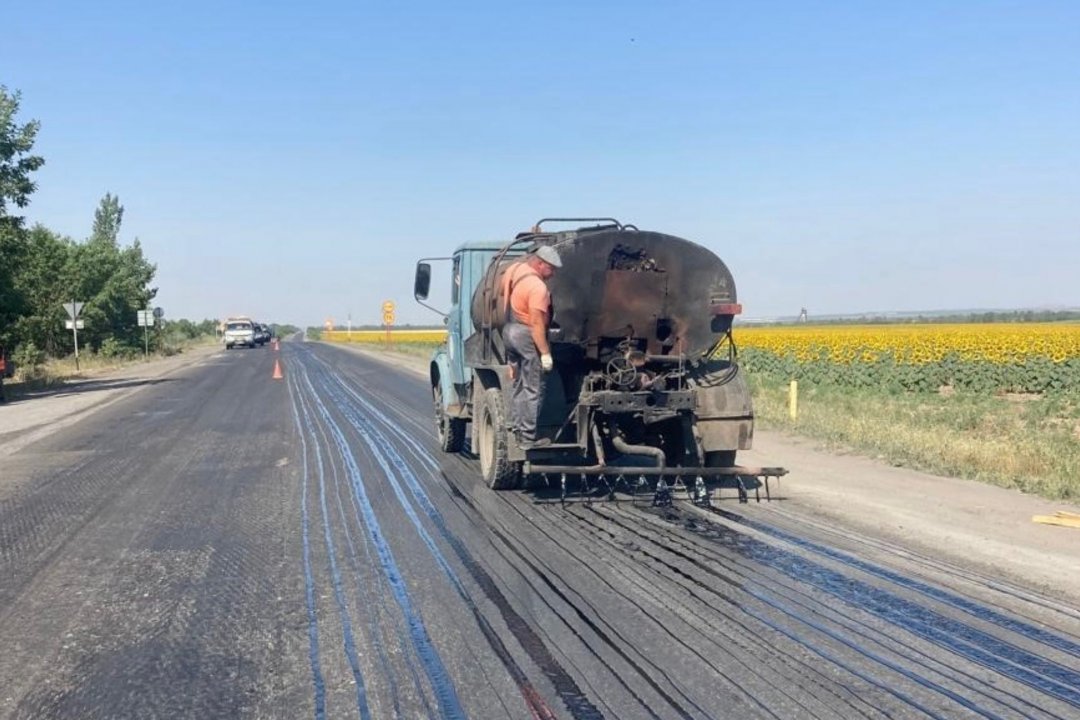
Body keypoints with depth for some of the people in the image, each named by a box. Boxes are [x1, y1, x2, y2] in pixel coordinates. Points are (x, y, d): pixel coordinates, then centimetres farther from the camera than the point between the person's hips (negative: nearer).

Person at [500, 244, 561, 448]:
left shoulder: (514, 269, 4)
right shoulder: (538, 287, -22)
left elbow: (501, 292, 22)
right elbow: (537, 324, -24)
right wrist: (545, 353, -21)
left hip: (509, 330, 9)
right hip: (526, 335, -9)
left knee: (518, 385, 18)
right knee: (533, 390, -2)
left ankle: (515, 429, 22)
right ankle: (528, 437, -1)